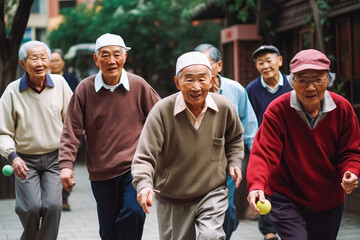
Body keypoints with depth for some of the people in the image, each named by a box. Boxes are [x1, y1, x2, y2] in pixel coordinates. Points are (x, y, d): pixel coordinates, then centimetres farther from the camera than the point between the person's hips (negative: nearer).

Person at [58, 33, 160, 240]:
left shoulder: (138, 85, -1)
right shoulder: (85, 89, -1)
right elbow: (71, 131, -1)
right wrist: (66, 165, -10)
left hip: (134, 168, -1)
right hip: (101, 174, 1)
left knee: (133, 213, -23)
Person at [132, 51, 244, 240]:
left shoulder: (224, 108, -8)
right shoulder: (162, 111, -19)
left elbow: (235, 139, 16)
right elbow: (144, 156, -21)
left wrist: (234, 163, 1)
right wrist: (144, 185, -38)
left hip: (213, 192, 0)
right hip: (172, 199, 0)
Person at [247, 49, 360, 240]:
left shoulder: (342, 108, -7)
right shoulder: (277, 110, -16)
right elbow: (263, 152, -23)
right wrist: (256, 185, -40)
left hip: (328, 201, 4)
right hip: (286, 198, -3)